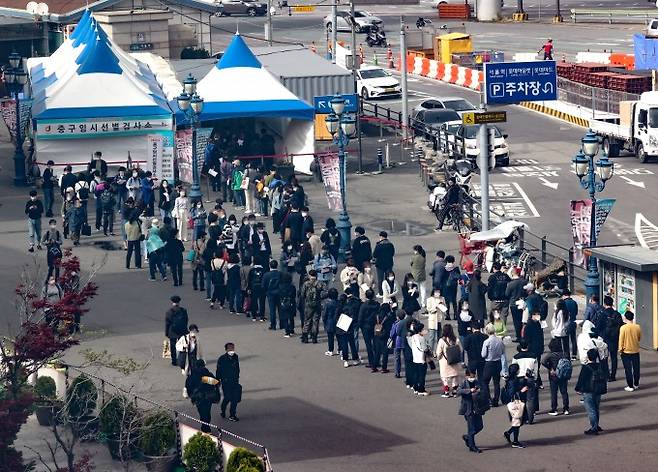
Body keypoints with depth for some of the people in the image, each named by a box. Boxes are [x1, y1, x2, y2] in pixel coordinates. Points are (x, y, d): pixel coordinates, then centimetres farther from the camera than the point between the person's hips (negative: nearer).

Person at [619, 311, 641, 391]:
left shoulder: (623, 328, -15)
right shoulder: (637, 327, -6)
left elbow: (621, 340, -11)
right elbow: (639, 338, 8)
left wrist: (620, 349, 1)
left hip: (626, 351, -3)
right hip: (636, 351, 3)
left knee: (628, 369, 3)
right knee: (636, 368, 15)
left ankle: (630, 386, 4)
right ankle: (636, 384, 25)